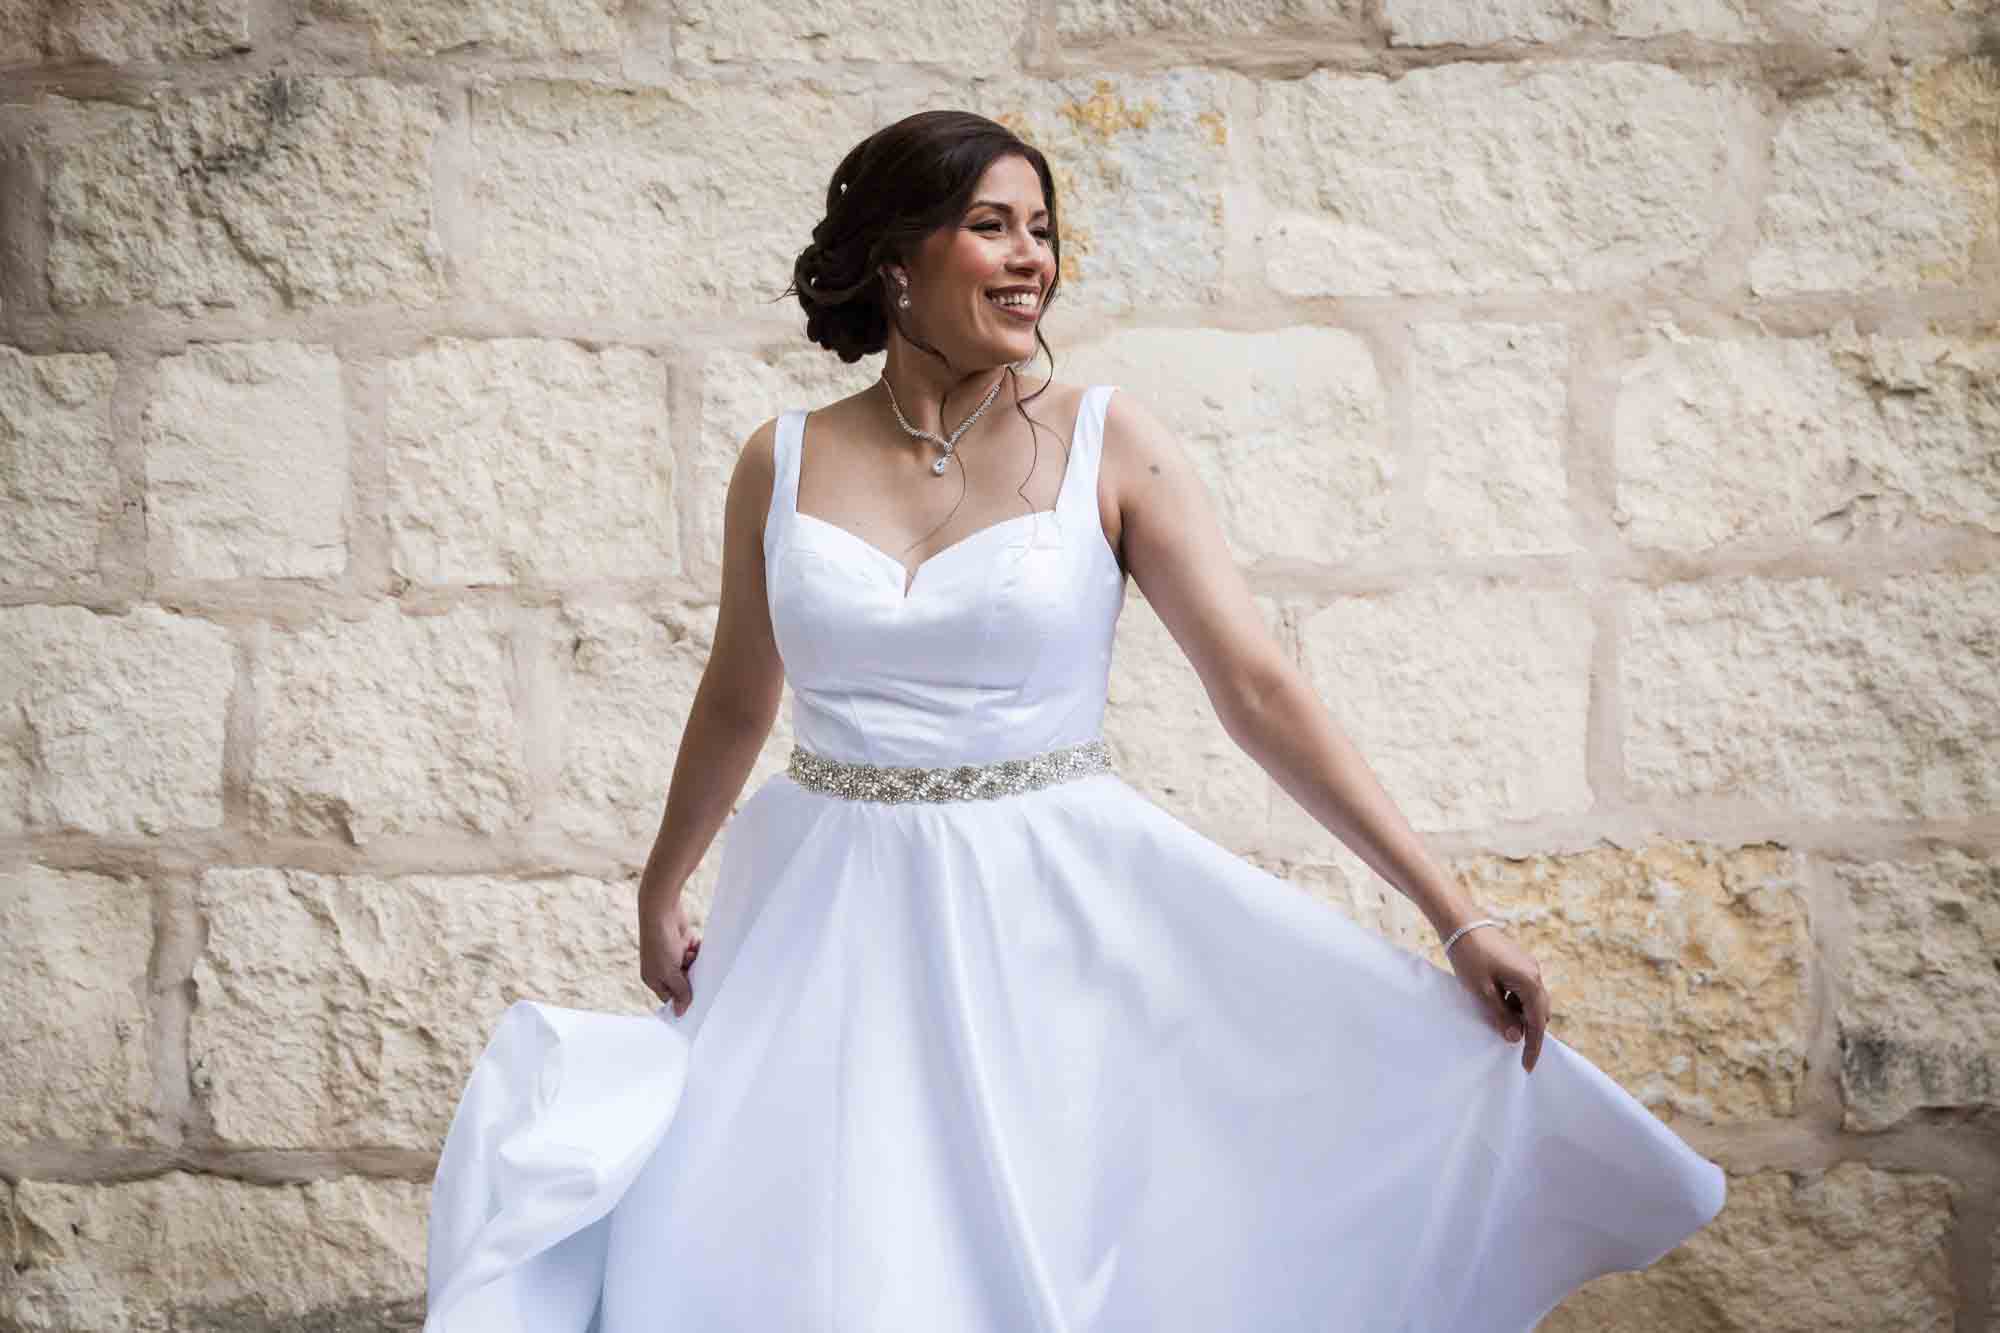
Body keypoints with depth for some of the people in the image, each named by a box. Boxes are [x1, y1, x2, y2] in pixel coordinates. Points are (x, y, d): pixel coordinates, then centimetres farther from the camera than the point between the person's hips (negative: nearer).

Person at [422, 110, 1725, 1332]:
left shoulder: (1108, 443, -6)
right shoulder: (786, 462, 0)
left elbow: (1260, 688, -10)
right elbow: (738, 702, 14)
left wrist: (1455, 913, -15)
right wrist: (661, 893, 24)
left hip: (1054, 915, -1)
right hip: (832, 920, 2)